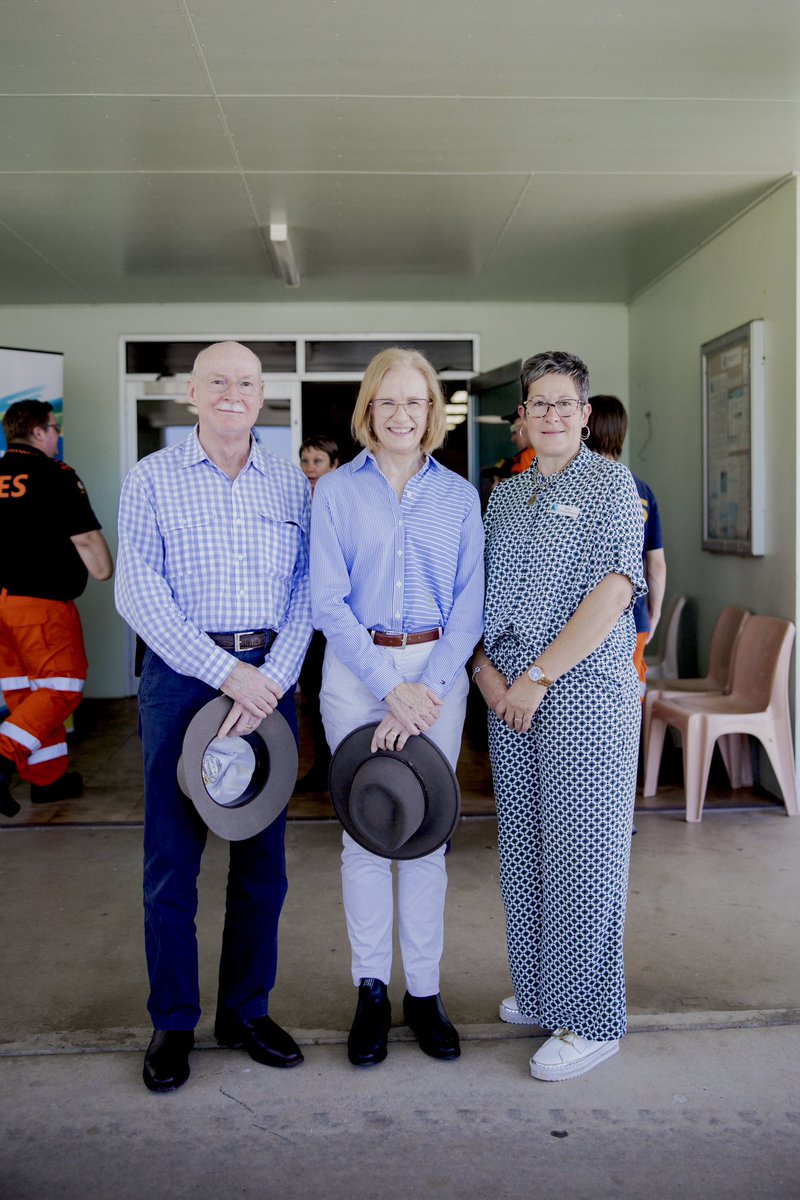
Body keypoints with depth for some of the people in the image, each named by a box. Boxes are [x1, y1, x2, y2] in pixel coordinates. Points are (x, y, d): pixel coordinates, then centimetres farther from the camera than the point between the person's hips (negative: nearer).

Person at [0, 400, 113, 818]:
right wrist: (104, 568, 2)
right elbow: (85, 537, -13)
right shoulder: (54, 476, -9)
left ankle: (47, 777, 21)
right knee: (62, 686, 1)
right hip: (42, 601, -7)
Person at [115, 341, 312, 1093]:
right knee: (173, 856, 4)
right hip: (182, 673, -2)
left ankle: (246, 1009, 26)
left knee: (262, 854, 9)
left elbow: (305, 592, 3)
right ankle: (173, 1023, 20)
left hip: (270, 677, 3)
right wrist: (226, 671, -14)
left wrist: (272, 677, -12)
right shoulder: (152, 479, 2)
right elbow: (138, 592, -7)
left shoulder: (291, 483, 8)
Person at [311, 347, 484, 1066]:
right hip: (357, 671, -1)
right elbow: (329, 603, -5)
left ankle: (424, 992, 22)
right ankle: (371, 992, 21)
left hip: (438, 670, 1)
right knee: (364, 832, 5)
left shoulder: (459, 496, 6)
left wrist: (428, 687, -12)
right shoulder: (335, 492, 1)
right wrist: (390, 688, -14)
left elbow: (470, 602, 1)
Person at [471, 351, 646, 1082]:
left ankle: (590, 1020, 14)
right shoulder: (505, 496, 15)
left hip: (585, 689, -6)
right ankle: (538, 992, 30)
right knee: (522, 848, 13)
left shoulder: (610, 484, -3)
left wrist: (538, 677, -16)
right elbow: (481, 595, 15)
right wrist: (486, 669, -3)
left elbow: (612, 593, -14)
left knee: (582, 853, 0)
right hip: (510, 694, 6)